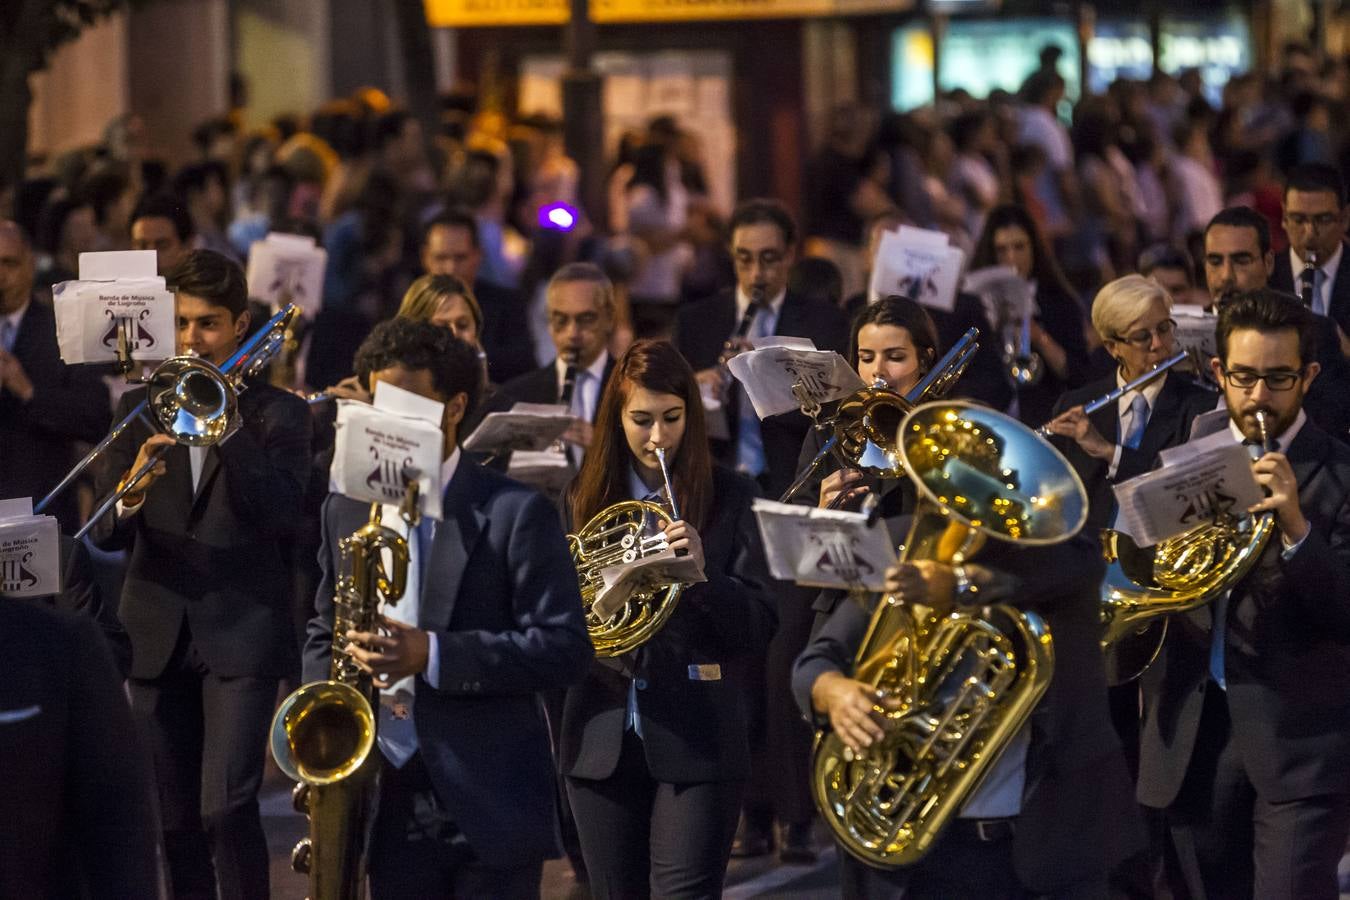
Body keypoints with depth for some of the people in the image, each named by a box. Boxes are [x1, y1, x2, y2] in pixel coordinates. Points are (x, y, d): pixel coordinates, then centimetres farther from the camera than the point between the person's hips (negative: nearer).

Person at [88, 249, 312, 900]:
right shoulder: (140, 408, 9)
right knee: (177, 819, 6)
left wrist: (226, 424, -16)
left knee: (227, 808, -16)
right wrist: (131, 494, -21)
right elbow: (104, 534, 2)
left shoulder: (277, 413, 2)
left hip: (241, 635, -4)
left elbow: (282, 516, -14)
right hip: (158, 638, 4)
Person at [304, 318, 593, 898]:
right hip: (389, 800, 5)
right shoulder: (346, 511, 13)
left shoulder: (514, 513, -4)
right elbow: (324, 630, 23)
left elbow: (564, 646, -9)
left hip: (490, 803, -5)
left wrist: (434, 656, -19)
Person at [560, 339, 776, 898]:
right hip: (604, 744, 3)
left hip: (695, 744, -3)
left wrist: (703, 572, -19)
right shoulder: (585, 499, 10)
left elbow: (758, 628, -2)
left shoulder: (729, 499, 2)